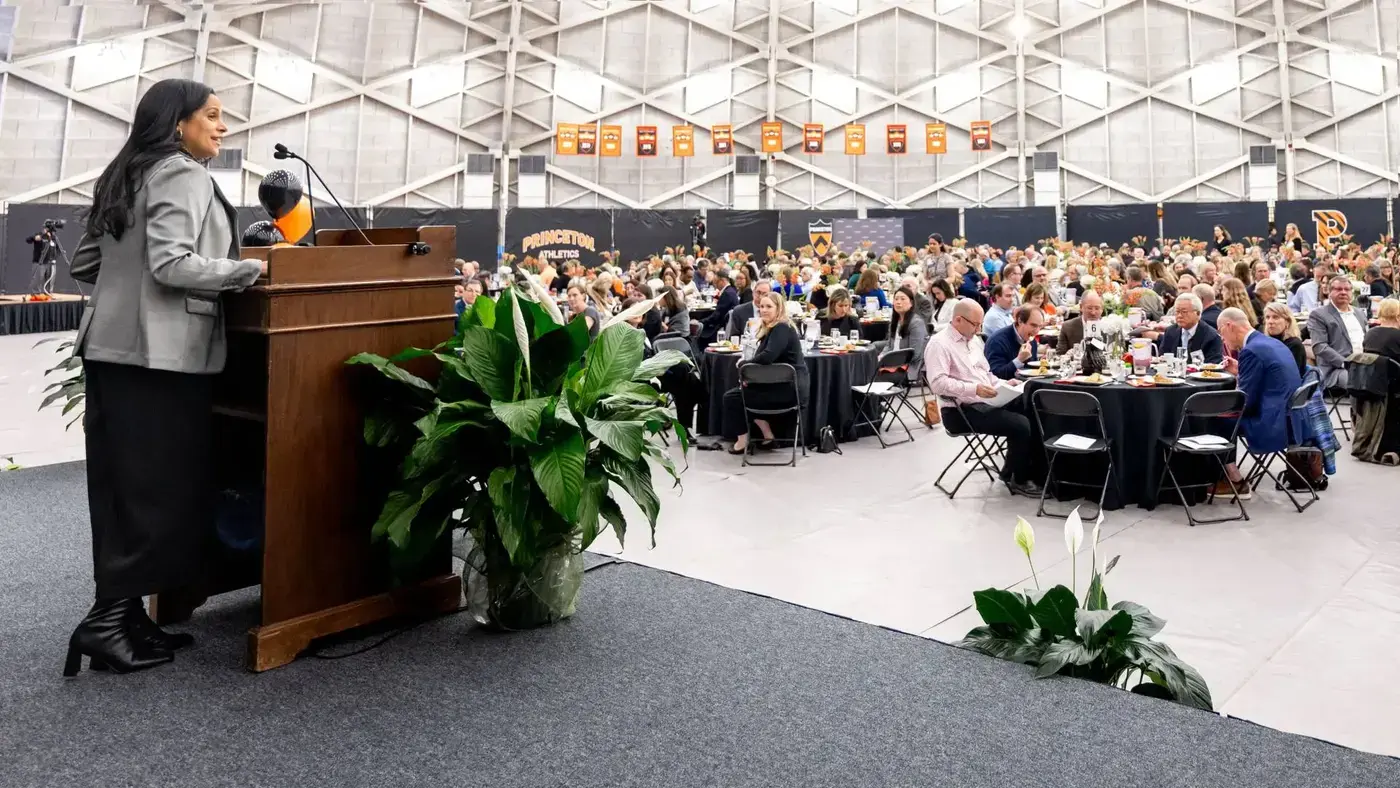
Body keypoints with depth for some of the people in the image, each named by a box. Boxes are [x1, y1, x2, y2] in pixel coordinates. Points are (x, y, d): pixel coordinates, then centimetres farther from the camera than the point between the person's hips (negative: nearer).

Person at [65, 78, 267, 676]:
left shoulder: (125, 176, 20)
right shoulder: (183, 175, -8)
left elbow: (84, 262, 23)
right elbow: (172, 264, -19)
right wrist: (251, 269, -11)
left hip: (110, 346, 9)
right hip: (160, 352, -9)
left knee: (122, 486, 9)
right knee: (160, 488, -4)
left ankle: (125, 615, 16)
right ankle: (107, 620, -2)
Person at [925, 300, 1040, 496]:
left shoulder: (971, 340, 16)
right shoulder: (939, 344, -13)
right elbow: (938, 383, -24)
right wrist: (974, 388, -29)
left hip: (985, 402, 9)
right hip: (961, 410, -9)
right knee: (1021, 425, -19)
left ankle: (1012, 471, 7)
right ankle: (1018, 480, 2)